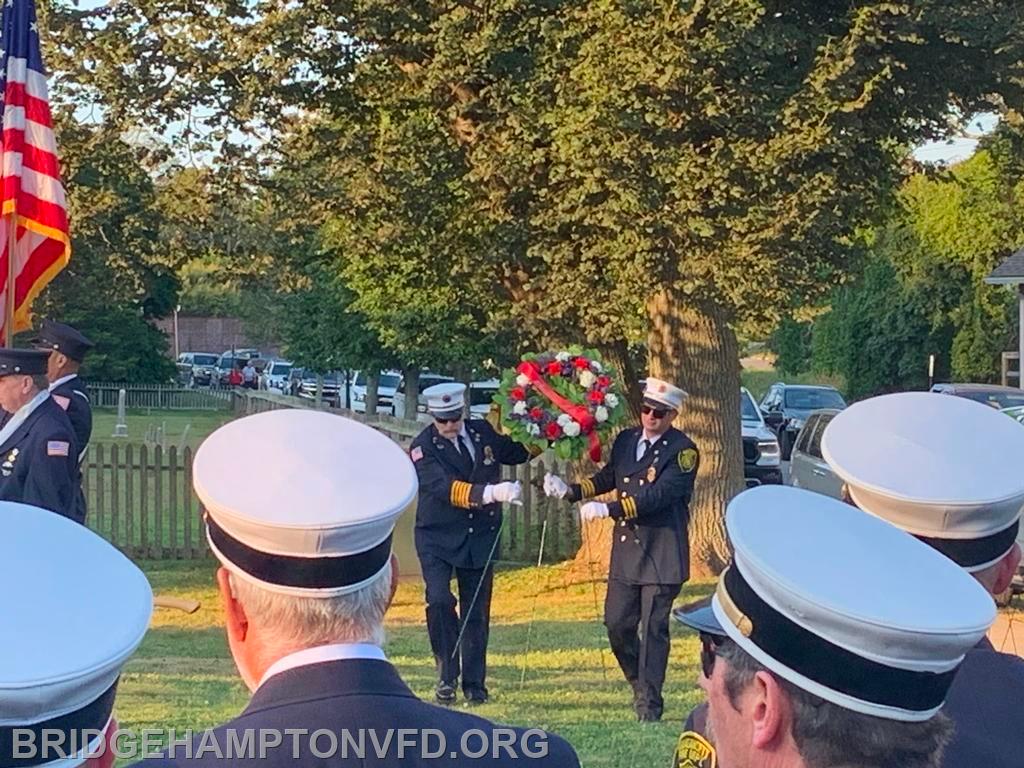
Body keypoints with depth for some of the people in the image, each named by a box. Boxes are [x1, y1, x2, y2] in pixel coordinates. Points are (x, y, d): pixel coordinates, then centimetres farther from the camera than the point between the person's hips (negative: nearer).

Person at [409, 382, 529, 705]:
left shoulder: (484, 432, 3)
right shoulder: (423, 447, -12)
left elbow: (519, 452, 19)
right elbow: (446, 488, -27)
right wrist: (490, 492, -40)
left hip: (480, 538, 4)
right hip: (437, 537, -3)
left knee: (476, 612, 7)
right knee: (439, 601, -19)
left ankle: (474, 684, 18)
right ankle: (447, 674, -2)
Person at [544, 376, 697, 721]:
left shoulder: (683, 451, -10)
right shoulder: (625, 440, 10)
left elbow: (658, 495, -20)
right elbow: (607, 478, 21)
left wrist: (609, 509, -25)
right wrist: (570, 491, 6)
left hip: (662, 553, -6)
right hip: (625, 549, 6)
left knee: (653, 627, -3)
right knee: (617, 623, 8)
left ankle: (649, 701, 6)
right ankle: (640, 683, 30)